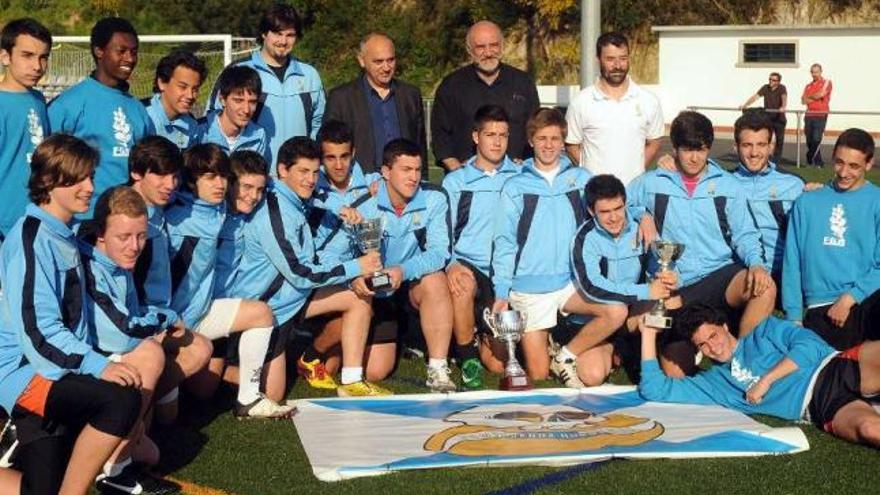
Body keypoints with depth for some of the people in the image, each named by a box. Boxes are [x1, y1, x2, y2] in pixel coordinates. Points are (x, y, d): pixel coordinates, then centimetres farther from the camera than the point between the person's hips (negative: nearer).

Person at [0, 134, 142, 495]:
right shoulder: (31, 239, -14)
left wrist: (96, 363, 12)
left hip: (55, 371, 9)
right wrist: (97, 366, -25)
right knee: (123, 399, -30)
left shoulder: (64, 237, 16)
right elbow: (36, 328, -21)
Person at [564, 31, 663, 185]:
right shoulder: (581, 102, 1)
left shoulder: (648, 101, 5)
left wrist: (637, 171, 3)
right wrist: (589, 174, -3)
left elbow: (654, 143, 14)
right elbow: (571, 145, 7)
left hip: (635, 187, 1)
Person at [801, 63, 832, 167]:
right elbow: (803, 100, 6)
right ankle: (818, 162, 15)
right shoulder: (808, 86, 18)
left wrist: (809, 97, 4)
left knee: (816, 139, -14)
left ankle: (817, 162, -9)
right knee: (809, 140, 4)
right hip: (809, 114, 6)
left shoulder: (826, 82, 3)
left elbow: (820, 94, -11)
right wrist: (814, 98, -10)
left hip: (820, 115, -6)